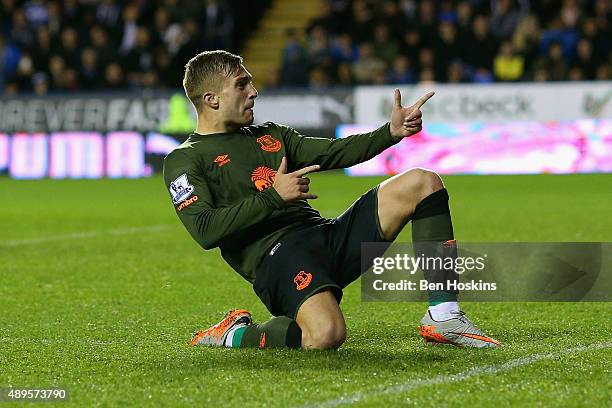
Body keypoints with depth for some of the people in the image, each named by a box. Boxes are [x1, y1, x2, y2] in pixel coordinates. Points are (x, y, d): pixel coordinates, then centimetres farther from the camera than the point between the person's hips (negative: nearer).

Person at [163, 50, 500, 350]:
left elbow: (334, 153, 21)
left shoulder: (270, 135, 26)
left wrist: (392, 132, 7)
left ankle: (443, 317, -4)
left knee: (422, 183, -2)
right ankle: (234, 335, -6)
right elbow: (205, 231, -12)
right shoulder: (184, 161, 3)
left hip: (327, 235, 8)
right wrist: (274, 196, -12)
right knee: (325, 335, -38)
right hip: (275, 257, -8)